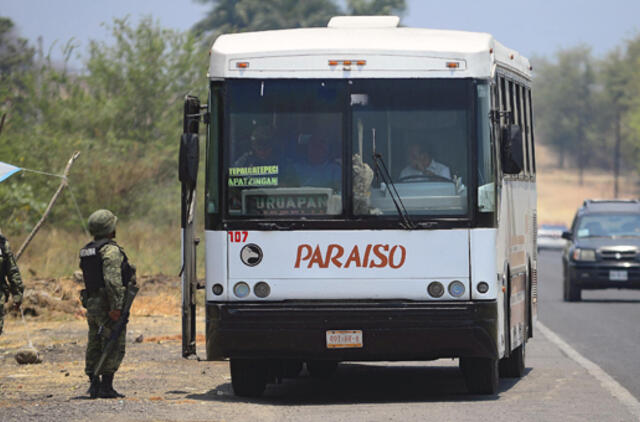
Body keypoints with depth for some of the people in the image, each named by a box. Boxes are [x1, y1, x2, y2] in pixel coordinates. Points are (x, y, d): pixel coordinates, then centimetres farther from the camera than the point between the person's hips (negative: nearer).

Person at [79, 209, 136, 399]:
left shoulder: (86, 251, 14)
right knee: (114, 347, -5)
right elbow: (112, 280, -23)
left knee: (94, 347, 12)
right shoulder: (111, 250, -14)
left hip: (91, 304, 9)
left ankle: (94, 384, 12)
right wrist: (116, 306, -25)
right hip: (107, 305, -9)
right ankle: (106, 386, -7)